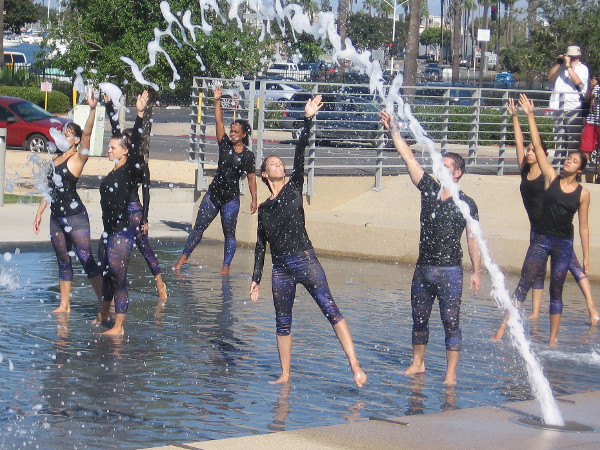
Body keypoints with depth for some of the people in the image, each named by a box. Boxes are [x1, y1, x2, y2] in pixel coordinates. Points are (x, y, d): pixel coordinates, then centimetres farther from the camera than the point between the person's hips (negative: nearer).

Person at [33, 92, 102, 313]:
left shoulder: (78, 158, -6)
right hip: (56, 217, 8)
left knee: (87, 260, -9)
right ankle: (64, 305, 19)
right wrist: (39, 212, 19)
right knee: (63, 261, 13)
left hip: (75, 216, -8)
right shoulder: (55, 159, 15)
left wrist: (93, 110, -33)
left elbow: (87, 133, -21)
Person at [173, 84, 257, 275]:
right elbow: (219, 122, -4)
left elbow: (251, 178, 1)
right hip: (213, 194, 2)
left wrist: (254, 199, -3)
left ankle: (226, 266, 7)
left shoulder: (248, 155, -3)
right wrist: (217, 100, -11)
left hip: (231, 198, -2)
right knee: (198, 228, 7)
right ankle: (184, 257, 17)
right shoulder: (225, 144, 1)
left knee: (229, 233, 2)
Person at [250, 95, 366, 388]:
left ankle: (355, 366, -23)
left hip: (304, 260, -4)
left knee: (330, 309, -15)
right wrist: (256, 279, 16)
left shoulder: (293, 189, 9)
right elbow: (260, 245, 20)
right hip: (280, 268, 4)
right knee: (283, 324, 6)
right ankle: (285, 376, 15)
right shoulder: (264, 209, 18)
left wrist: (308, 121, -11)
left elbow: (300, 155, -2)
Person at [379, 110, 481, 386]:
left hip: (450, 271, -4)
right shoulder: (429, 190, 6)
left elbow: (473, 239, 1)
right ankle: (418, 363, 26)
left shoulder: (466, 204, -2)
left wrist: (477, 271, -4)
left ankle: (451, 373, -1)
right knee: (419, 319, 12)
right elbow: (409, 158, 2)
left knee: (450, 322, -3)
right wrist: (393, 130, -4)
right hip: (423, 268, 4)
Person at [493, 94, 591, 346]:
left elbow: (584, 227, 4)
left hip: (564, 244, 0)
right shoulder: (551, 178, 1)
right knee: (524, 284, -6)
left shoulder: (582, 194, 0)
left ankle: (553, 340, 10)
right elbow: (537, 146, 0)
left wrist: (586, 257, 2)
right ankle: (503, 328, -7)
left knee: (556, 292, 5)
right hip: (542, 239, 0)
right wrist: (529, 116, -4)